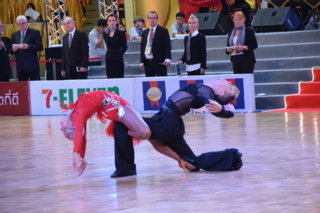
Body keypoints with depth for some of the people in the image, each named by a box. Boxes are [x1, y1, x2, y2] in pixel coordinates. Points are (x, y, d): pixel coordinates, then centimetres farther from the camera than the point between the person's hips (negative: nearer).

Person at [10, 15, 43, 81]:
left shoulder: (34, 32, 1)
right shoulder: (14, 35, 15)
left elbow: (40, 47, -8)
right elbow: (11, 51, 14)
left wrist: (28, 46, -20)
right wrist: (13, 49, -10)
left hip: (32, 66, -4)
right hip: (20, 67, 4)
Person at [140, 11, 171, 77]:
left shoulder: (163, 31, 1)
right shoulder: (145, 32, 16)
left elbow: (167, 46, -6)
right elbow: (142, 48, 17)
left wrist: (168, 59, -20)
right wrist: (142, 62, 8)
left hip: (159, 62, -5)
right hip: (147, 63, 5)